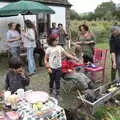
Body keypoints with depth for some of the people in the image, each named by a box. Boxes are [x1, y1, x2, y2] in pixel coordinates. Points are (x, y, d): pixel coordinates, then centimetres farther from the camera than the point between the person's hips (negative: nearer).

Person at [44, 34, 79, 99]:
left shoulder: (59, 47, 1)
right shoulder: (49, 49, -9)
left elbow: (67, 54, 3)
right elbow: (45, 59, -6)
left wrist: (74, 58, -3)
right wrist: (48, 67, -12)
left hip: (58, 68, 2)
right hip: (52, 68, -2)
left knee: (57, 81, 6)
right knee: (52, 80, 13)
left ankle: (57, 94, 18)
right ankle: (51, 92, 35)